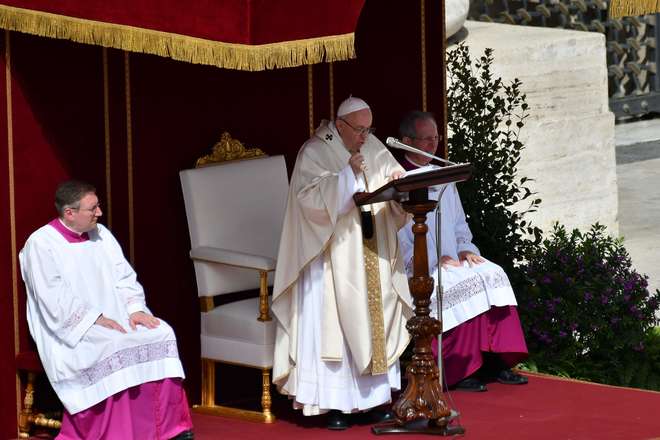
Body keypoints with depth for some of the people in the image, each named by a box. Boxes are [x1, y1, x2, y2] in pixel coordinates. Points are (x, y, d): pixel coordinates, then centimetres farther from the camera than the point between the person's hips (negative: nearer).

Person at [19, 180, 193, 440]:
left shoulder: (101, 234, 11)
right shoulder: (40, 245, -9)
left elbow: (124, 278, 10)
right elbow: (56, 300, -16)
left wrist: (135, 309, -9)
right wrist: (95, 320, -22)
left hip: (113, 321, 6)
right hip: (69, 331, -6)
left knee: (161, 334, -17)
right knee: (112, 350, -34)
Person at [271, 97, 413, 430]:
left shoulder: (373, 148, 11)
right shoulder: (314, 153, -6)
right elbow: (310, 197, -19)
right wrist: (347, 175, -25)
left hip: (373, 257, 6)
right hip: (333, 259, -6)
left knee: (374, 323, 5)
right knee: (333, 327, -8)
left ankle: (373, 398, 12)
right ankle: (333, 404, -4)